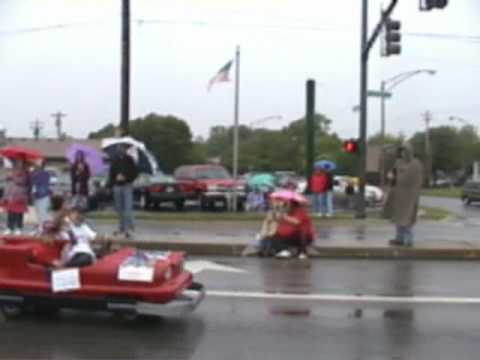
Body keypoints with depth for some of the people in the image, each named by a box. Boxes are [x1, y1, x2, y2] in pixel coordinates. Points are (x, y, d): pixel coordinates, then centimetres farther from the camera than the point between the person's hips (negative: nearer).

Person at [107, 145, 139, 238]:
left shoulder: (129, 159, 1)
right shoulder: (115, 160, 10)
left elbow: (135, 173, 0)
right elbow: (111, 173, 12)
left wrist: (125, 178, -13)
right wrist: (110, 186, 7)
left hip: (127, 186, -4)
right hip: (117, 186, 4)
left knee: (128, 208, -13)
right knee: (119, 208, 9)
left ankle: (129, 228, -18)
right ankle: (121, 228, 20)